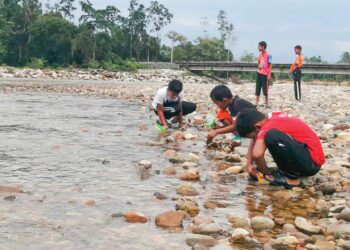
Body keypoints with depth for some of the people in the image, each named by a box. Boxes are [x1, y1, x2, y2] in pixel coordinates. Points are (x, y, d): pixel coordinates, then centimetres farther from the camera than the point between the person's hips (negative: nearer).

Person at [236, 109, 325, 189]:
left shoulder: (269, 127, -19)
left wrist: (267, 172, -14)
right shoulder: (272, 118, 8)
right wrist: (249, 164, 12)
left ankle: (292, 177, -12)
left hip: (312, 163, -10)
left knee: (272, 136, -28)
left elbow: (256, 154, -32)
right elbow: (254, 141, 20)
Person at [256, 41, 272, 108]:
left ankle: (266, 103, 10)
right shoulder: (260, 55, 9)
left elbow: (270, 65, -11)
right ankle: (256, 103, 9)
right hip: (259, 73, 7)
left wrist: (269, 75, -15)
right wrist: (259, 66, -2)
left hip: (265, 74, -7)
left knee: (265, 89, 0)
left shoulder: (268, 55, -11)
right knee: (257, 88, 5)